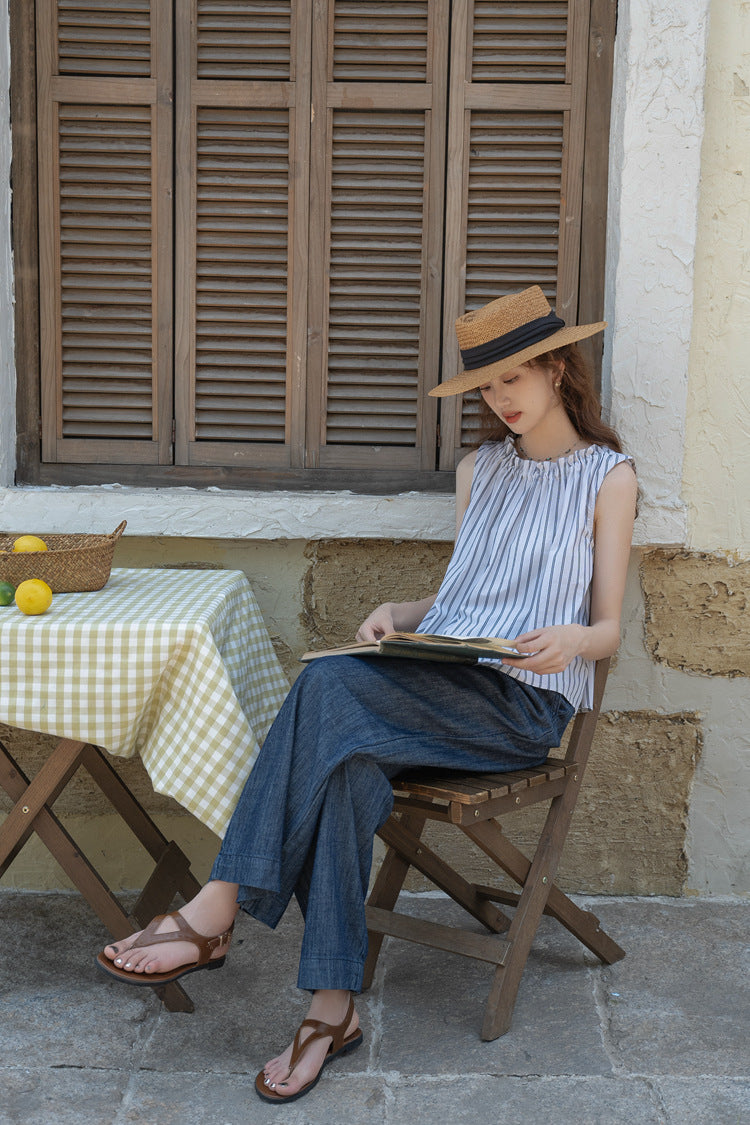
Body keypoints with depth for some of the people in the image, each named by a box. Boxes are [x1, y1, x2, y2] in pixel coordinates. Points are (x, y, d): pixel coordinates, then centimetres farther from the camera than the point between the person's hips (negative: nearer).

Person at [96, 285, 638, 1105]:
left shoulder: (608, 477, 5)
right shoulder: (479, 469, 21)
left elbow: (609, 630, 4)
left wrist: (570, 638, -19)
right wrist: (397, 614, 3)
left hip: (526, 702, -5)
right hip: (438, 688, 5)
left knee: (331, 684, -31)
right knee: (347, 768, -32)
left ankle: (215, 915, -29)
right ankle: (332, 1006, -30)